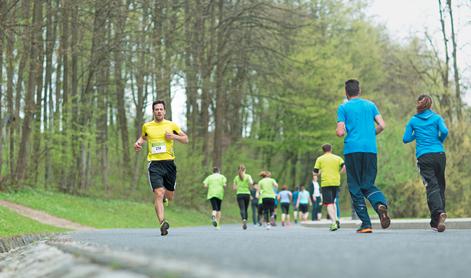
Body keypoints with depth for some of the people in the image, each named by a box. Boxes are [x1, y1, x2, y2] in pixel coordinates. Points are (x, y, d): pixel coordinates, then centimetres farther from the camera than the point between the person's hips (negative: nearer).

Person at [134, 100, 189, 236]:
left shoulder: (172, 125, 5)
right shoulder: (146, 126, 8)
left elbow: (186, 139, 12)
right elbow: (143, 137, 29)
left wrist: (174, 136, -6)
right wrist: (138, 143, 8)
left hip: (169, 163, 1)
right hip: (154, 164, -1)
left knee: (169, 197, 10)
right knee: (158, 194, -19)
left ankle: (164, 196, 47)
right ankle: (162, 223, -24)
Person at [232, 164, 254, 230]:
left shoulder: (236, 177, 8)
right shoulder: (248, 176, 1)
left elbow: (234, 188, 10)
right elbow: (251, 182, -15)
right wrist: (250, 187, 6)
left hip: (239, 194, 0)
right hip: (247, 194, 0)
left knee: (242, 209, -12)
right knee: (245, 209, 14)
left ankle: (244, 220, -39)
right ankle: (245, 223, 16)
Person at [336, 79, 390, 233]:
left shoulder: (343, 108, 4)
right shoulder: (370, 105, 14)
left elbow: (340, 132, -4)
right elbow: (382, 125, 6)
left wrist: (337, 131, 19)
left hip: (352, 150, -3)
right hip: (371, 150, 3)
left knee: (355, 187, 5)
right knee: (368, 185, 11)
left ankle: (366, 223, -3)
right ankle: (381, 204, -22)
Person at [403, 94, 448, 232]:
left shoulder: (413, 120, 9)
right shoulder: (437, 118, 7)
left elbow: (405, 139, 8)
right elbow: (444, 131, -9)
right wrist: (440, 141, 10)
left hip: (423, 157, -1)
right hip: (439, 154, 1)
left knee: (432, 186, -9)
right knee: (440, 185, 11)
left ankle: (439, 212, -35)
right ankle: (436, 221, 12)